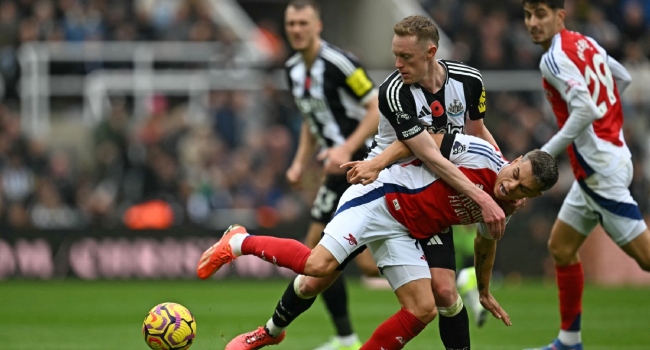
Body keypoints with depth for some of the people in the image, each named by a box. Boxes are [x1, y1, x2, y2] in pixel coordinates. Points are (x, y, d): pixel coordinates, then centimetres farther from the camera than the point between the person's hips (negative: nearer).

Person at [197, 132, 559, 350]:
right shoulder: (481, 156, -18)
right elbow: (422, 139, -10)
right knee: (319, 264, -25)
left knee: (424, 310, -7)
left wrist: (484, 291, 36)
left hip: (405, 233, 7)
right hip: (379, 200, -7)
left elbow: (486, 240, 26)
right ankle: (240, 242, -3)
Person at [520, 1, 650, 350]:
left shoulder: (554, 59, -16)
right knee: (561, 247, 15)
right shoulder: (585, 43, 10)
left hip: (600, 169, -10)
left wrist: (545, 154, -22)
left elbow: (585, 110, -26)